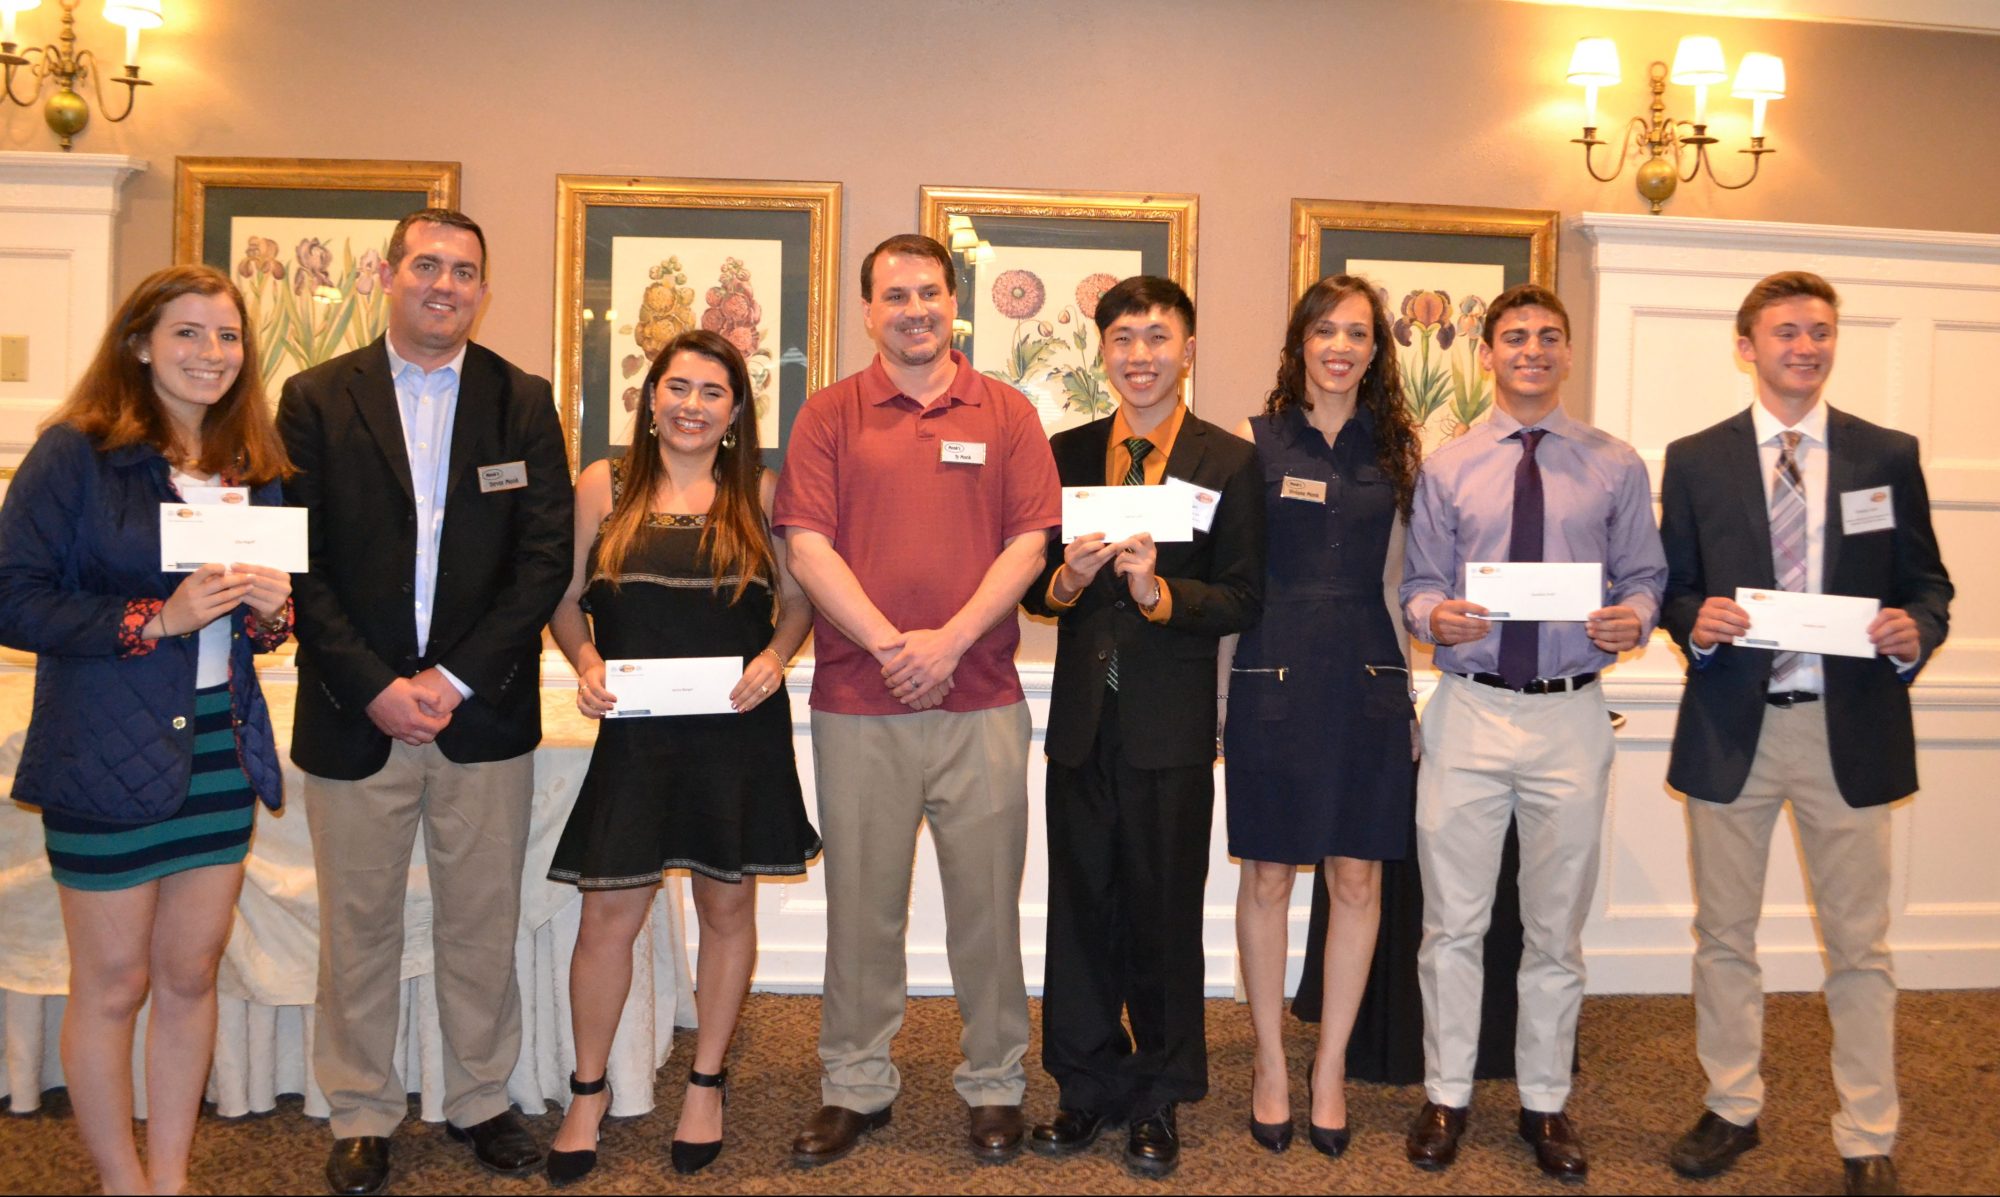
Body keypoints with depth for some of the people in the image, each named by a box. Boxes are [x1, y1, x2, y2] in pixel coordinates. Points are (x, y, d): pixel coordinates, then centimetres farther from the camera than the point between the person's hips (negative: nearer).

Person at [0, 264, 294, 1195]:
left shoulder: (255, 469, 9)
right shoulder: (76, 453, -8)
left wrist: (271, 611, -5)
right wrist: (158, 618, -21)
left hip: (221, 750, 5)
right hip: (108, 758, -5)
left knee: (191, 975, 13)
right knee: (112, 987, 8)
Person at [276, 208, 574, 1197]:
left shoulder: (523, 401, 4)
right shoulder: (315, 399, 3)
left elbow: (547, 557, -2)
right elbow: (300, 564, -2)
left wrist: (457, 679, -10)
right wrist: (375, 688, -12)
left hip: (484, 710, 1)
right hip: (354, 710, 0)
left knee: (482, 926, 10)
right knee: (357, 927, 10)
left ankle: (480, 1102, 27)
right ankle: (361, 1116, 26)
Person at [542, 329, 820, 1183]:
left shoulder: (759, 493, 4)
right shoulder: (604, 486, 5)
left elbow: (798, 602, 8)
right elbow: (565, 600, 8)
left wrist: (775, 657, -10)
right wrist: (586, 664, -10)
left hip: (739, 732, 1)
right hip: (635, 731, 0)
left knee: (727, 905, 10)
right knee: (609, 914, 2)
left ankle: (707, 1083, 29)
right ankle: (588, 1093, 23)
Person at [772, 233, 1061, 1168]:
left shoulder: (1007, 414, 7)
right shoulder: (829, 415, 6)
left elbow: (1029, 541, 0)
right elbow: (808, 546, -2)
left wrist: (950, 639, -12)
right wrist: (889, 644, -12)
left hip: (982, 701, 0)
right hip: (857, 703, 0)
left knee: (986, 900, 7)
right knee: (861, 903, 8)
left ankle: (994, 1085, 22)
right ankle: (856, 1088, 23)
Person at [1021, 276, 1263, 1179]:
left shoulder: (1229, 463, -1)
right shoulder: (1067, 453, 9)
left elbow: (1242, 599, -7)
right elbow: (1033, 587, 8)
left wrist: (1157, 589, -22)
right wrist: (1069, 577, -13)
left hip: (1172, 726, -3)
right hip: (1082, 719, 3)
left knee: (1166, 915, 7)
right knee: (1081, 909, 11)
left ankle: (1159, 1101, 24)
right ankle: (1088, 1088, 28)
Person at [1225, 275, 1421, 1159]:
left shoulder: (1397, 448, 10)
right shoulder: (1254, 440, 3)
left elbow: (1397, 575, 13)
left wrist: (1407, 679, 5)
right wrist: (1221, 684, -4)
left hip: (1368, 676, 2)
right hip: (1276, 674, -2)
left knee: (1357, 879, 5)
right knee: (1267, 877, 5)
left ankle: (1331, 1069, 21)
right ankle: (1271, 1064, 22)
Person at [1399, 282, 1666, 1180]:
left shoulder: (1616, 466, 7)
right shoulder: (1445, 467, 6)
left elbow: (1645, 575, 6)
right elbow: (1419, 582, 6)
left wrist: (1635, 618, -15)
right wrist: (1435, 616, -16)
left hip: (1570, 715, 1)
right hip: (1468, 710, 0)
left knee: (1556, 926, 10)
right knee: (1452, 921, 5)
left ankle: (1544, 1104, 25)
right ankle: (1445, 1097, 21)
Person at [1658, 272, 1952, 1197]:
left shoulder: (1889, 456, 5)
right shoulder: (1695, 461, 4)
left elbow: (1927, 583, 6)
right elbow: (1670, 589, 5)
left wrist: (1916, 630, -15)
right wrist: (1695, 621, -16)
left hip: (1851, 731, 0)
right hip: (1731, 729, 1)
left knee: (1859, 945, 7)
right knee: (1724, 935, 12)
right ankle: (1732, 1109, 30)